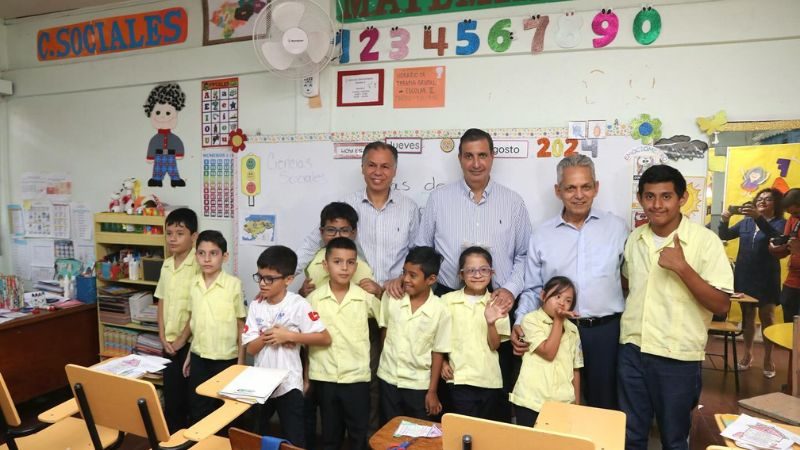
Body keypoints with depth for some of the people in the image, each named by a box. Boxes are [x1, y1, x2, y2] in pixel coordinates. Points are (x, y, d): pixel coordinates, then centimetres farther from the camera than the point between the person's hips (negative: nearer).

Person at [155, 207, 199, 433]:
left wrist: (182, 338, -11)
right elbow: (162, 302, 10)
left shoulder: (198, 266, -14)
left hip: (190, 341, -6)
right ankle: (172, 434, 29)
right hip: (169, 341, 6)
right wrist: (163, 336, 2)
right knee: (171, 392, 14)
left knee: (191, 393, 4)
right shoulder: (166, 265, 7)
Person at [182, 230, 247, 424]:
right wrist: (189, 355, 13)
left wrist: (241, 360, -6)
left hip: (226, 358, -4)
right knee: (197, 409, 14)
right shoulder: (194, 284, 1)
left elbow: (241, 325, -7)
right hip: (199, 357, 4)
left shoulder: (234, 284, -13)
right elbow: (193, 322, 11)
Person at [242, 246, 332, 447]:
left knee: (293, 441, 5)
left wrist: (288, 335, -21)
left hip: (288, 385, -5)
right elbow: (251, 348, -4)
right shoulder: (256, 306, -2)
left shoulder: (298, 305, -15)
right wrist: (268, 336, -22)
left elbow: (325, 338, -18)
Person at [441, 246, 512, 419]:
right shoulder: (448, 300, -3)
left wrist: (491, 322, -20)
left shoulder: (497, 304, 0)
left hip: (490, 380, 2)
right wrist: (443, 363, -4)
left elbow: (495, 345, -4)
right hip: (460, 378, -2)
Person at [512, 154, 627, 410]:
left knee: (604, 406, 13)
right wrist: (520, 323, -5)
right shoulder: (541, 235, 4)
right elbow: (533, 290, 9)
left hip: (606, 330, -1)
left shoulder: (617, 228, 2)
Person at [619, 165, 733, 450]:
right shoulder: (633, 239, 4)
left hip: (677, 356, -4)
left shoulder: (705, 241, -12)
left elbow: (721, 306, -15)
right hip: (632, 350, 4)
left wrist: (682, 267, -25)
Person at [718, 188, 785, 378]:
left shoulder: (780, 223, -3)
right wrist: (724, 220, -17)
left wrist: (759, 218, -42)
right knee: (747, 316, 12)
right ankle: (747, 354, 25)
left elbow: (776, 236, -26)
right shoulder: (746, 222, 9)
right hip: (744, 277, 4)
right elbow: (724, 236, 4)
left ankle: (768, 359, 14)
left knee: (767, 318, 2)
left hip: (766, 279, -3)